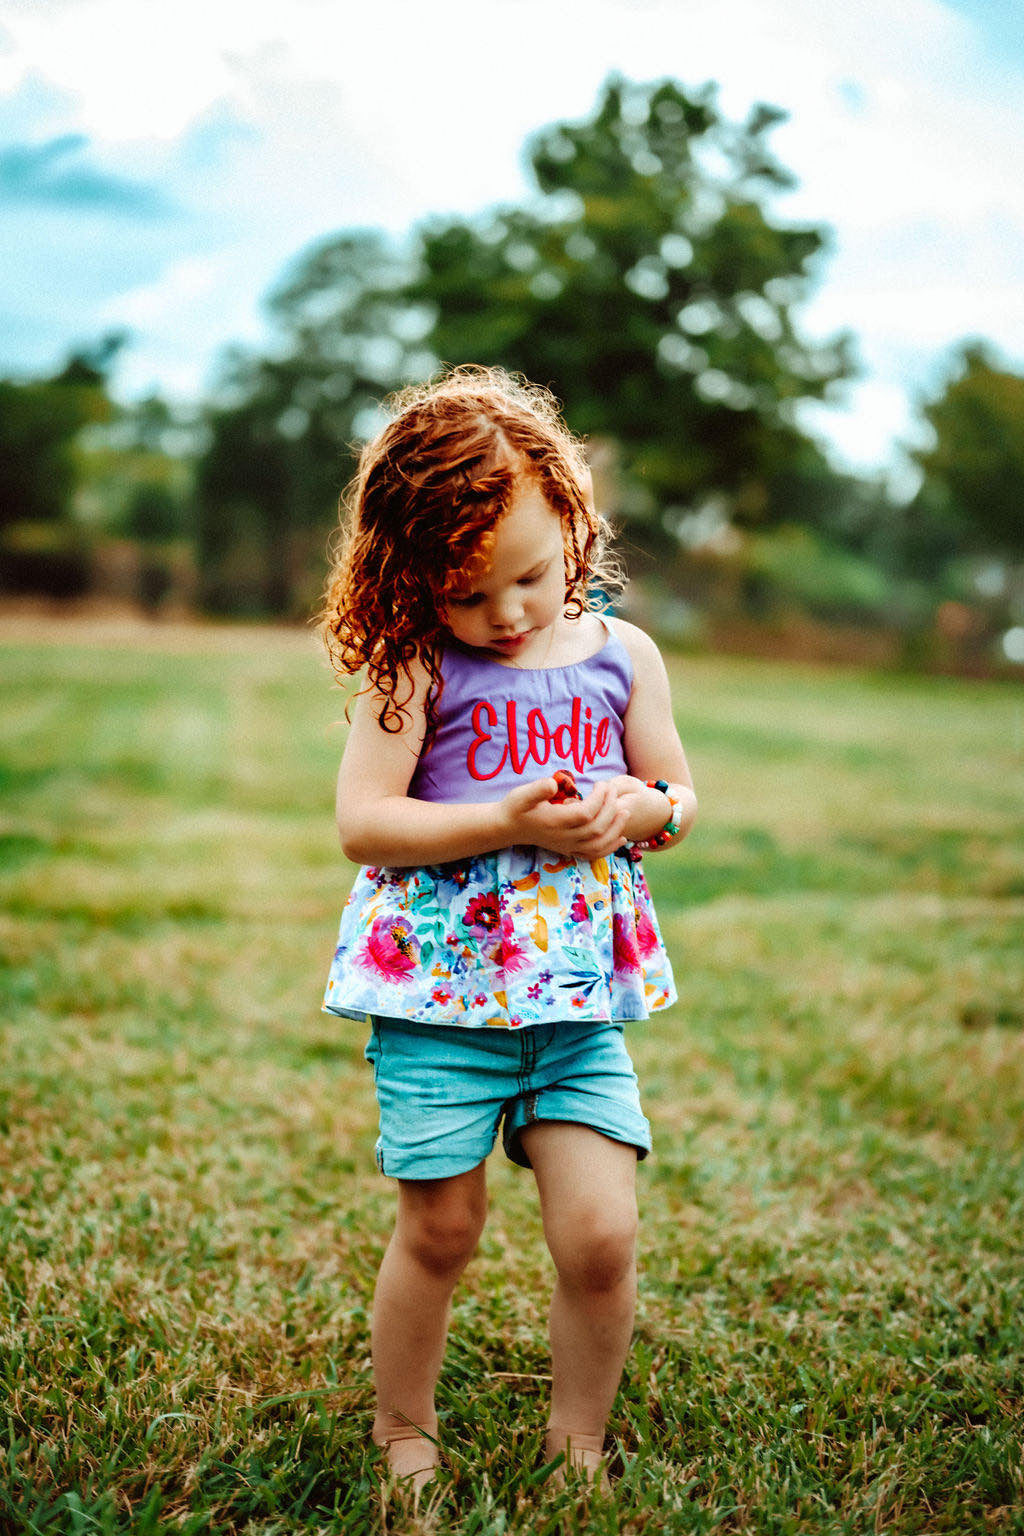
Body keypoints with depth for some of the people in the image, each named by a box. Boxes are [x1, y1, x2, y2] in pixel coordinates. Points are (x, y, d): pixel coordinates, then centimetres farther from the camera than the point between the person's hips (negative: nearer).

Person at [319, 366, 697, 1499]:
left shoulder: (621, 655, 5)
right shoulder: (417, 666, -6)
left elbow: (679, 798, 14)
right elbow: (362, 821, -11)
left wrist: (636, 807, -10)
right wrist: (510, 822, -21)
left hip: (582, 996, 3)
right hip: (441, 994, -2)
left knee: (601, 1237, -2)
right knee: (439, 1232, 8)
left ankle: (577, 1445, 23)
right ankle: (402, 1435, 33)